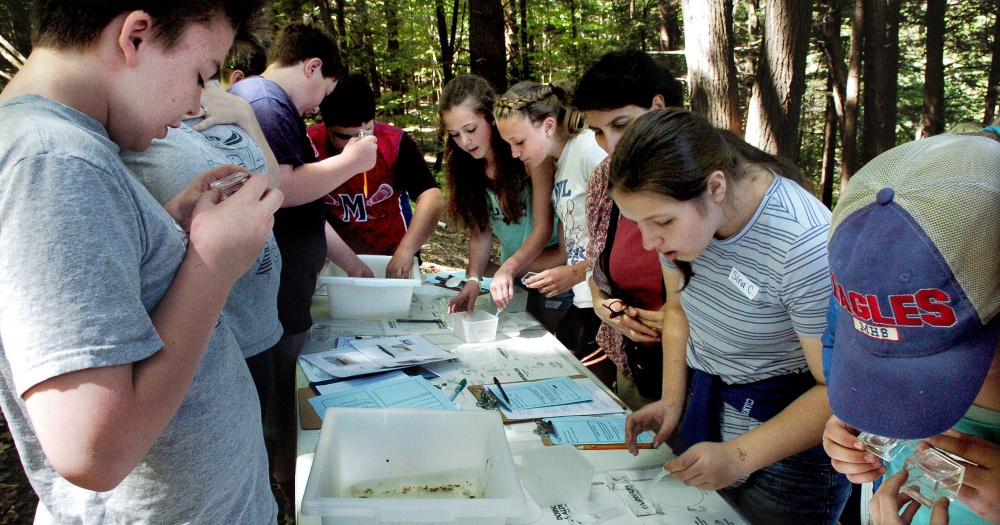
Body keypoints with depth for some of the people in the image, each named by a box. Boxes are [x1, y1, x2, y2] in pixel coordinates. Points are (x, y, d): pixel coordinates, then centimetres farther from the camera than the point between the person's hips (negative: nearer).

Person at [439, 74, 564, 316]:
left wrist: (507, 268, -33)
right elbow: (480, 231, -1)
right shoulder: (469, 166, 1)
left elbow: (543, 228, -19)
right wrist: (473, 279, -17)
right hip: (513, 278, 5)